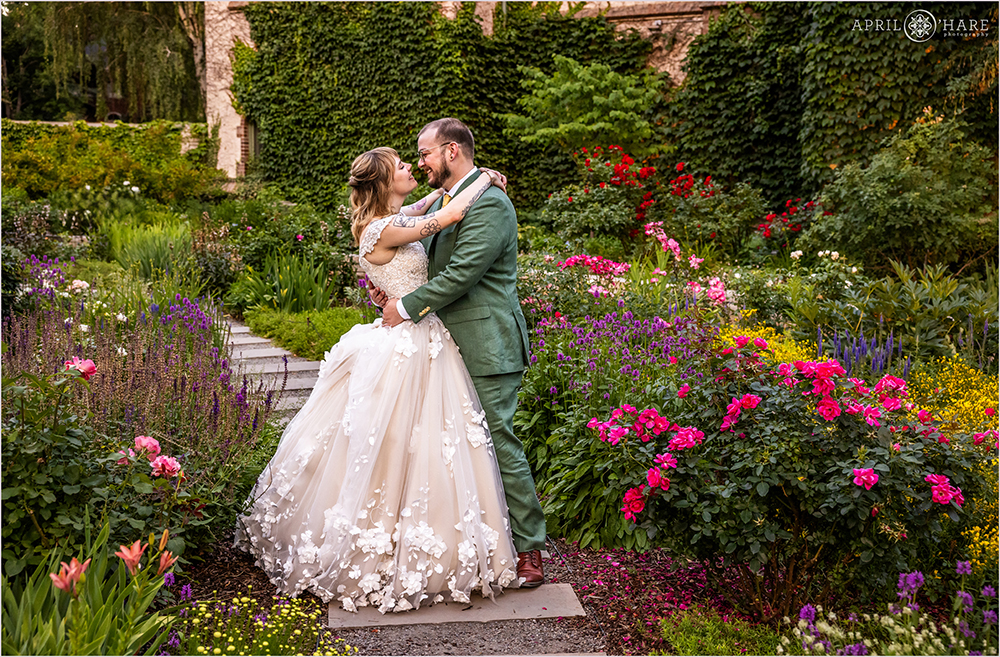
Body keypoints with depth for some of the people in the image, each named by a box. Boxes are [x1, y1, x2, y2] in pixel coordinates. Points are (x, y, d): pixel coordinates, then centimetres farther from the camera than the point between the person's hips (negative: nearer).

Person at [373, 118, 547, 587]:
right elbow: (425, 262, 21)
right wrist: (389, 293, 2)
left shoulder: (489, 204, -14)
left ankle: (528, 550, 4)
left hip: (485, 348, -9)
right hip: (451, 345, 10)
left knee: (498, 442, -6)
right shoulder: (442, 202, 18)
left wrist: (407, 307, -14)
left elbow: (461, 274, -21)